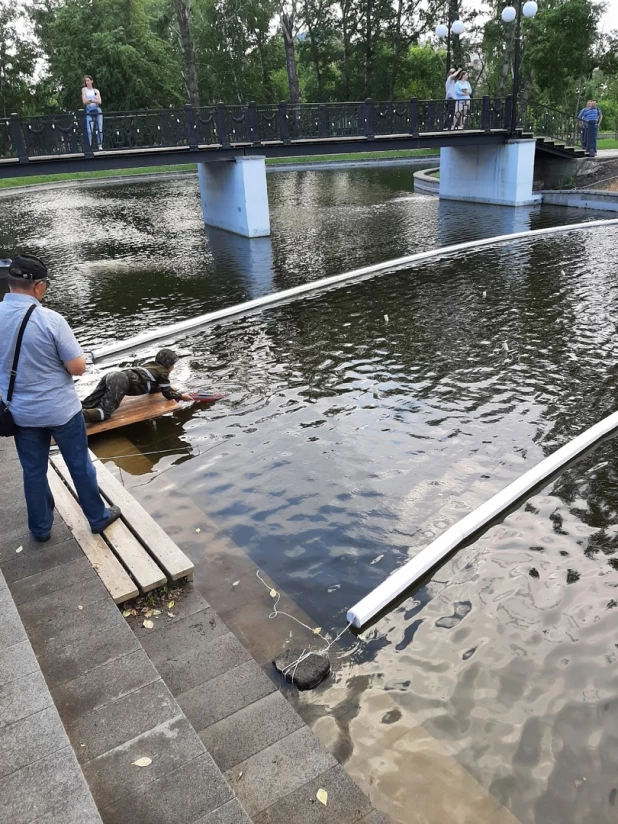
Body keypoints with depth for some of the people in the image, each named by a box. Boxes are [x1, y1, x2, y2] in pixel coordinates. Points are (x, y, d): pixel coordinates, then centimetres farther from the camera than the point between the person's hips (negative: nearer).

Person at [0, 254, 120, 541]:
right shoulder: (51, 320, -22)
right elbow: (78, 368, -18)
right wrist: (75, 355, 1)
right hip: (61, 409, -4)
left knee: (33, 471, 18)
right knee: (80, 466, 13)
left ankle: (40, 528, 33)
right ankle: (98, 518, 29)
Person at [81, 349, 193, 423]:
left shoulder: (151, 365, 31)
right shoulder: (163, 372, 8)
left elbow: (149, 386, 43)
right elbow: (167, 395, 14)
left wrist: (166, 387, 43)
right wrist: (181, 396, 30)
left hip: (111, 376, 9)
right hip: (121, 382, -9)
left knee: (87, 405, 3)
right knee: (104, 412, -21)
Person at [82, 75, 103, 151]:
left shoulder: (96, 90, 15)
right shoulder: (84, 89, 11)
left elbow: (99, 101, 1)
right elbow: (84, 101, 0)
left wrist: (90, 100, -12)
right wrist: (94, 100, -5)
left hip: (98, 110, 2)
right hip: (89, 111, -2)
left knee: (100, 129, -4)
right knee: (90, 130, -13)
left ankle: (100, 146, 1)